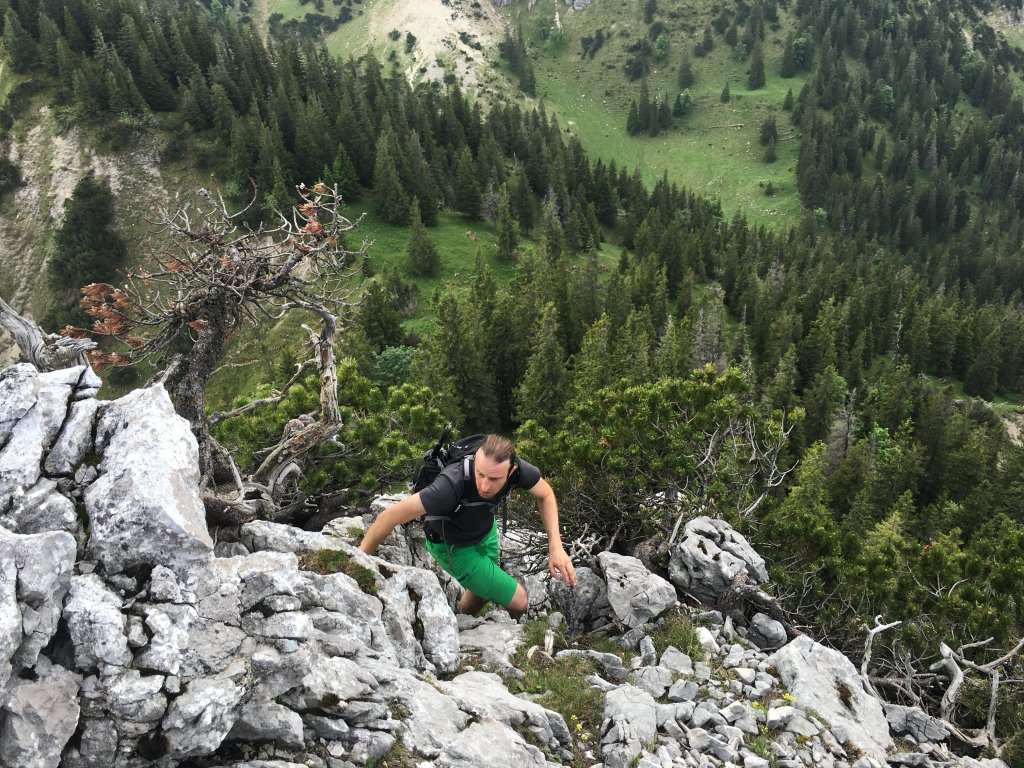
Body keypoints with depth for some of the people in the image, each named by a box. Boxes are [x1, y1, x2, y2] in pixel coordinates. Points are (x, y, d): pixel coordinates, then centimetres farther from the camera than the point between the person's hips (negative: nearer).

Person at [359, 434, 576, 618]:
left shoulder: (517, 469, -30)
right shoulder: (453, 484, -45)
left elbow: (545, 495, -8)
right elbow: (391, 516, -40)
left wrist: (556, 546, -19)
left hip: (485, 531, 5)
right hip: (452, 546, -5)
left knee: (481, 591, 26)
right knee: (519, 601, -3)